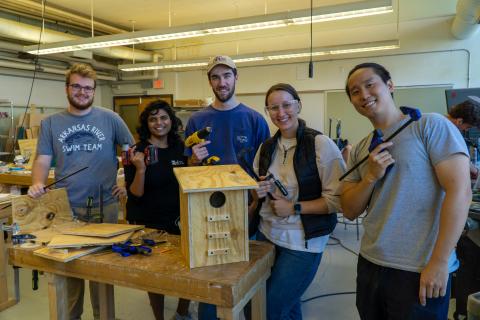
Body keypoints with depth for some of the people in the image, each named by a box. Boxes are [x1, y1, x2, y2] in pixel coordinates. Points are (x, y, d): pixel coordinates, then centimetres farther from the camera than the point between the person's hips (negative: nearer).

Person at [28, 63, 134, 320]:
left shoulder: (110, 119, 0)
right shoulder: (50, 123, 6)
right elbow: (42, 160, 3)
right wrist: (37, 183, -16)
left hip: (104, 206, -1)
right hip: (66, 207, 2)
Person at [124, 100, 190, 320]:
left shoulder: (181, 148, 2)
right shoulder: (138, 151, -9)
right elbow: (135, 194, -13)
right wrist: (140, 169, -28)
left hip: (179, 221, 4)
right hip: (149, 224, -3)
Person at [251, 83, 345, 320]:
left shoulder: (321, 144, -14)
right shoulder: (266, 147, 5)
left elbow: (338, 199, -15)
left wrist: (294, 208, -19)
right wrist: (257, 192, -5)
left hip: (303, 243, -5)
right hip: (267, 235, 6)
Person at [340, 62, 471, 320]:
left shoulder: (431, 125, -8)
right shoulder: (360, 150, 8)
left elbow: (460, 191, -16)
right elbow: (349, 211, 6)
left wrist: (439, 262, -18)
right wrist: (371, 177, -12)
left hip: (419, 271, -6)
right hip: (370, 264, 6)